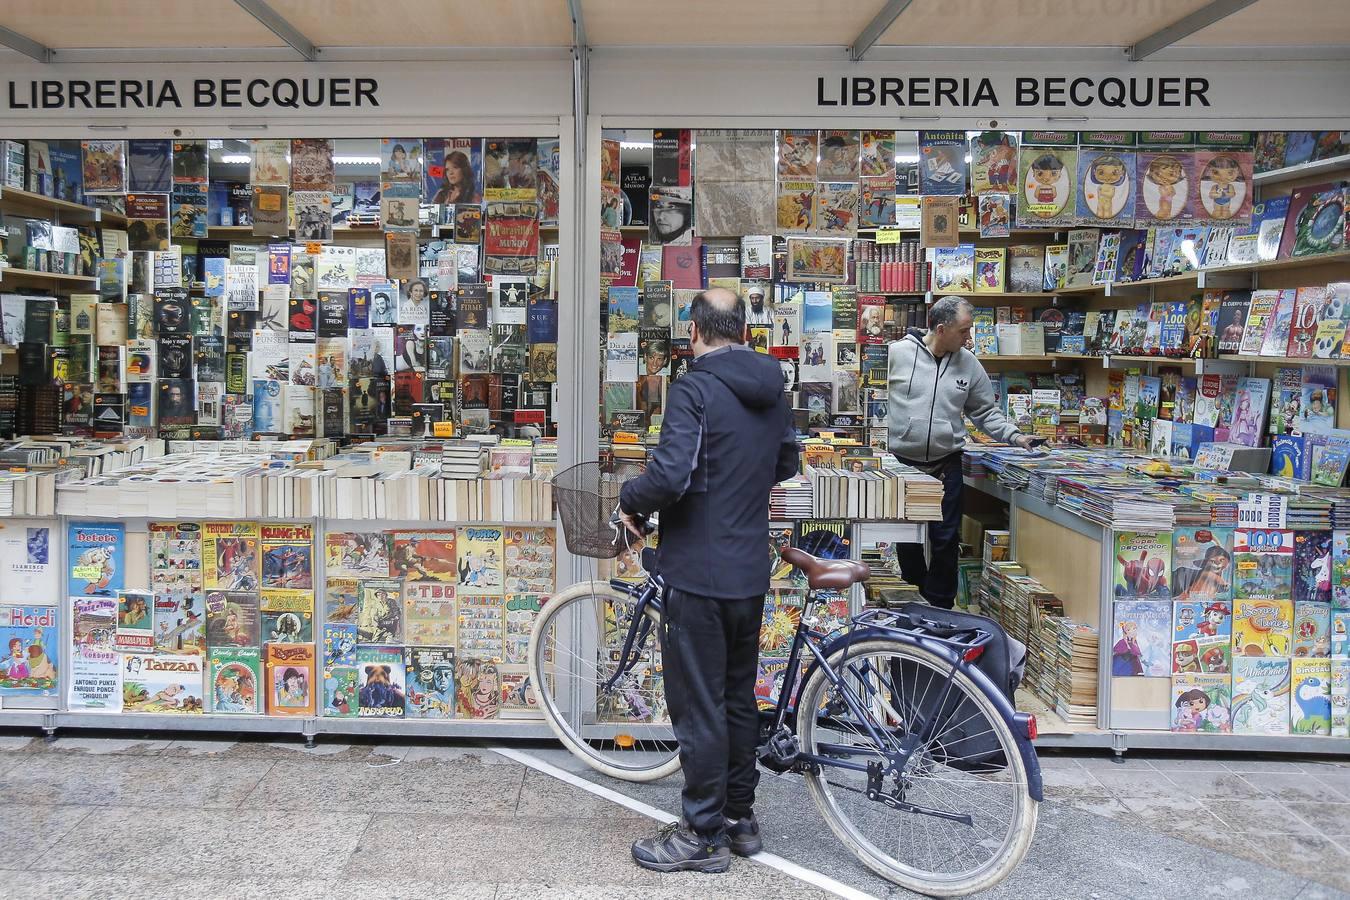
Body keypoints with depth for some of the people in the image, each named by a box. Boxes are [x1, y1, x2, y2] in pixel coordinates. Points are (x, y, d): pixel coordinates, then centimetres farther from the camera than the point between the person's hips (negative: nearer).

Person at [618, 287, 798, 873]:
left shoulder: (694, 390, -17)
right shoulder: (772, 390, 7)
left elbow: (670, 477, -26)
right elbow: (786, 465, 20)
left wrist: (629, 501, -7)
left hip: (698, 572, -8)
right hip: (750, 569, 8)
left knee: (698, 705, 4)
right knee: (738, 696, 19)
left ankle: (704, 836, 16)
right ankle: (740, 817, 31)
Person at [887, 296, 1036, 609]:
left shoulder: (969, 364, 3)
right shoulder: (897, 353, -7)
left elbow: (986, 411, 11)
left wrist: (1015, 436, 0)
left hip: (946, 466, 2)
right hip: (901, 464, -2)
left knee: (945, 542, 5)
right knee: (906, 539, 9)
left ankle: (940, 609, 19)